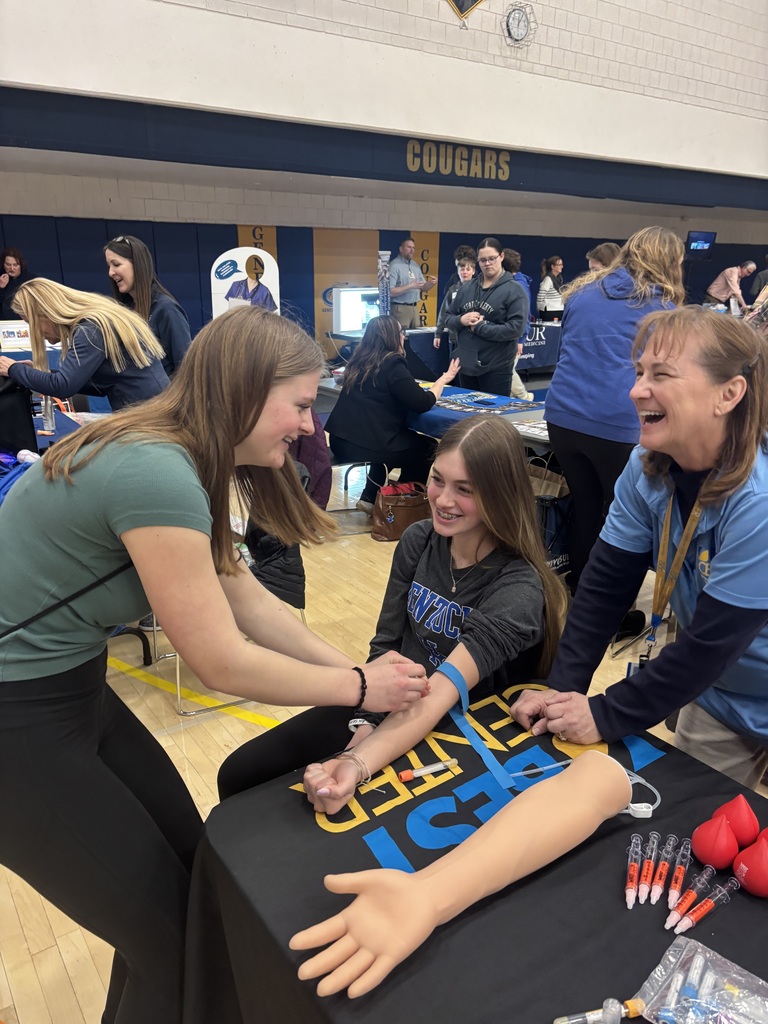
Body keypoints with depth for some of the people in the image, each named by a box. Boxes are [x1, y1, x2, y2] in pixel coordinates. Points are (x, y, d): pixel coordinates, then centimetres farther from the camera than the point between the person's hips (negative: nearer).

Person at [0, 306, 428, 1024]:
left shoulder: (176, 458, 1)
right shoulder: (156, 474, -28)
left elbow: (242, 593, 5)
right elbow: (221, 663, -23)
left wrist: (355, 668, 1)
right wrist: (359, 688, -10)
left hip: (69, 689, 9)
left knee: (193, 865, 18)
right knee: (168, 932, 4)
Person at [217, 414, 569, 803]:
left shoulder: (519, 589, -23)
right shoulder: (418, 541, -6)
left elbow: (442, 693, -33)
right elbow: (385, 644, -1)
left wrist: (357, 765, -47)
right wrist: (369, 721, -17)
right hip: (389, 705, 5)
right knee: (239, 775, -2)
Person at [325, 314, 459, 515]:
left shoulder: (359, 360, 11)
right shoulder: (391, 364, -11)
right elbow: (422, 403, -12)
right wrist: (443, 379, 3)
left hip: (341, 440, 8)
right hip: (366, 444, -8)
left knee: (388, 439, 36)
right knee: (427, 447, 13)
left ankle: (370, 498, 30)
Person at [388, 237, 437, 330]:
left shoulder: (415, 265, 14)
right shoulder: (394, 266, -9)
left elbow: (423, 287, 17)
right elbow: (390, 291, -18)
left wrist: (432, 283, -4)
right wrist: (409, 286, -21)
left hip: (415, 307, 7)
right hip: (401, 308, -7)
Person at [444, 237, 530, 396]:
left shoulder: (514, 290, -6)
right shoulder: (466, 288, 11)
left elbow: (516, 329, -16)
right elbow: (448, 318, 14)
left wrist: (479, 327, -15)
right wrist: (461, 320, -10)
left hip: (497, 368, -5)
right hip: (466, 365, 5)